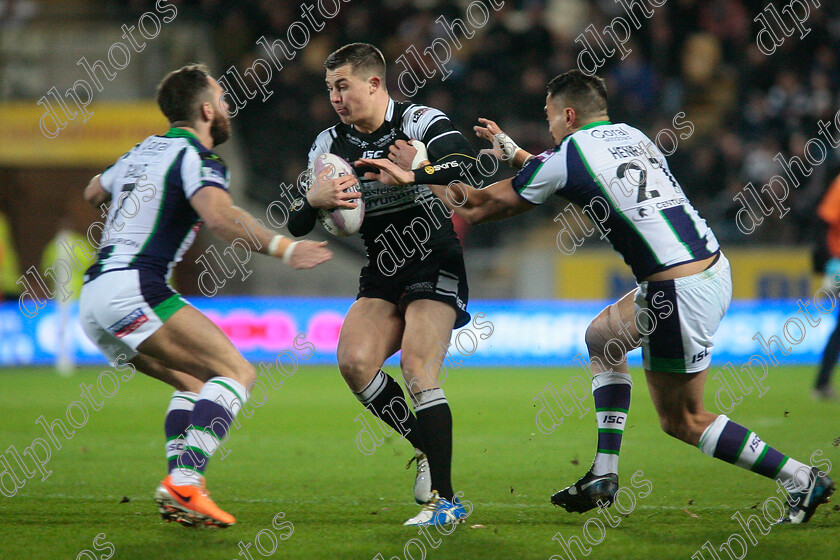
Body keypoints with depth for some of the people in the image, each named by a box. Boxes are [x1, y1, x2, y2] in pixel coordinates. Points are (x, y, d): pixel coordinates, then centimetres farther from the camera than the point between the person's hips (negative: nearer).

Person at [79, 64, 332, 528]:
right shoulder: (196, 158, -4)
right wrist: (283, 248, -29)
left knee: (195, 382, 19)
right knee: (236, 372, -10)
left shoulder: (144, 150, 22)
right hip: (134, 287, -9)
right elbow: (218, 214, -26)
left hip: (92, 297, 9)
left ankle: (180, 488, 1)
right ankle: (184, 483, -25)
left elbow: (94, 193, 42)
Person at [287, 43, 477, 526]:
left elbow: (467, 167, -27)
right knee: (354, 361, -16)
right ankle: (428, 450, 3)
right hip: (381, 277, 6)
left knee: (417, 370, -20)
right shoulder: (330, 144, 6)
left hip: (435, 269, -5)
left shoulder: (421, 122, -9)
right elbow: (296, 225, 5)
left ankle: (446, 500, -14)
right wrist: (315, 199, -17)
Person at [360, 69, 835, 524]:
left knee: (681, 419, 5)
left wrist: (416, 174, 13)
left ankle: (801, 480, 3)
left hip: (681, 291, -9)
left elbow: (478, 208, 4)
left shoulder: (568, 156, -6)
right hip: (714, 267, 9)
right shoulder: (631, 136, 16)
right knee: (602, 337, 25)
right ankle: (604, 476, 22)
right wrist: (514, 152, 39)